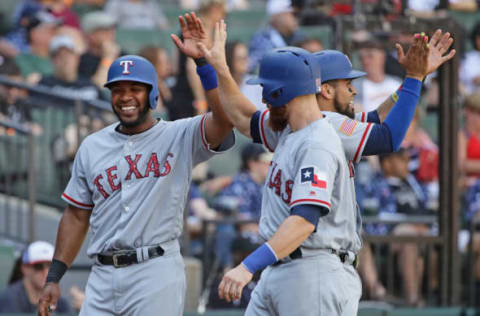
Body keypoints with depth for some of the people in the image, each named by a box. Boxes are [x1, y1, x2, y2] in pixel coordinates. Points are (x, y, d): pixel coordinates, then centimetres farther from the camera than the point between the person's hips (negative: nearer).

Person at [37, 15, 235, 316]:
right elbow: (77, 215, 18)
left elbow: (225, 118, -17)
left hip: (157, 274, -4)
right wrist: (54, 278, 11)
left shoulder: (179, 137, 2)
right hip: (103, 277, 5)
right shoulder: (92, 147, 15)